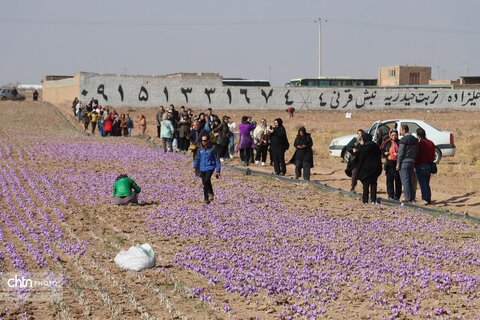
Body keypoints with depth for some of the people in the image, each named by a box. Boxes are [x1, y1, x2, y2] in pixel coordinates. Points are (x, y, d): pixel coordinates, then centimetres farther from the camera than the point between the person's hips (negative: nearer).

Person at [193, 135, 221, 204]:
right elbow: (197, 158, 14)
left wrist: (218, 170, -5)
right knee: (204, 183, 7)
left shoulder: (212, 148, -9)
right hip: (202, 168, 4)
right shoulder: (200, 148, 2)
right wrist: (195, 167, 7)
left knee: (207, 180, -24)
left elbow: (217, 159, -5)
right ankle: (206, 198, 20)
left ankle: (210, 193, -2)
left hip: (210, 167, -4)